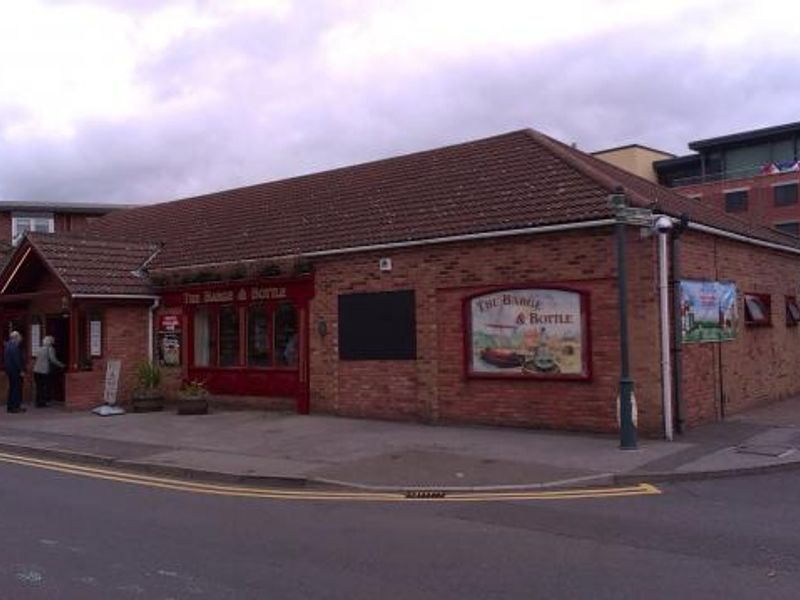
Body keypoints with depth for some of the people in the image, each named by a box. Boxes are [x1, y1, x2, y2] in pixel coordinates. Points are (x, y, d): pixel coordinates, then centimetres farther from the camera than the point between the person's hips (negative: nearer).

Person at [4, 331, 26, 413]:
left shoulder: (7, 345, 11)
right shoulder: (15, 346, -17)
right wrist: (21, 370, -17)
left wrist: (7, 369, 21)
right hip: (16, 370, -9)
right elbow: (17, 359, -21)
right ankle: (16, 406, -4)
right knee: (17, 388, -4)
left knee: (12, 387, 15)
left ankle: (10, 406, 18)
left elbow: (4, 358, 16)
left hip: (9, 369, 9)